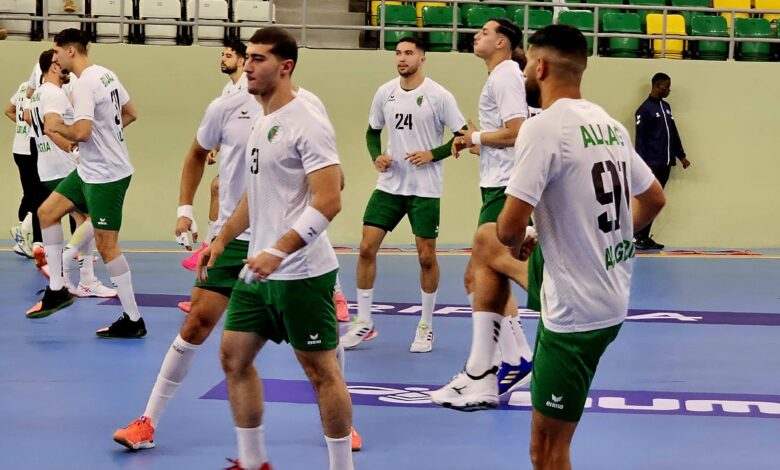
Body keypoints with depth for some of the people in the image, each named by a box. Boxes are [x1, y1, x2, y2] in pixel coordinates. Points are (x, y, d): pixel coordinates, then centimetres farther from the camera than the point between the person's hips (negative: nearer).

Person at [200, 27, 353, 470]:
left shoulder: (307, 123, -15)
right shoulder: (262, 123, 13)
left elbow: (329, 201, -22)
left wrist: (278, 253, -28)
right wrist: (222, 240, 22)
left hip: (301, 273, -9)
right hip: (259, 270, 9)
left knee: (322, 370, -1)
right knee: (235, 357, 11)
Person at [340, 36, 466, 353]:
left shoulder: (439, 95, -8)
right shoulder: (385, 92, 4)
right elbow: (372, 131, 16)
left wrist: (432, 154, -17)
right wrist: (376, 155, -3)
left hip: (425, 189, -4)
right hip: (389, 185, 4)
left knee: (426, 256, 1)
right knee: (367, 247, -2)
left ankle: (426, 327, 17)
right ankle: (363, 323, 9)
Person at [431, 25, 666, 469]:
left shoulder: (544, 127, -20)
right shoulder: (611, 124, 6)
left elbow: (512, 226, -23)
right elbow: (654, 200, 18)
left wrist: (518, 243, -1)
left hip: (576, 310, -9)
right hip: (612, 295, 9)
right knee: (485, 240, 24)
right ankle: (480, 374, 23)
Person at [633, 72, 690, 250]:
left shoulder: (666, 107, 16)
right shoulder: (645, 109, -7)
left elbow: (674, 133, 21)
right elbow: (640, 138, -11)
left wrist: (681, 155, 18)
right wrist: (642, 163, -16)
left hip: (666, 163, 7)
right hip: (652, 164, -7)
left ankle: (645, 237, 10)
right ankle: (636, 236, -1)